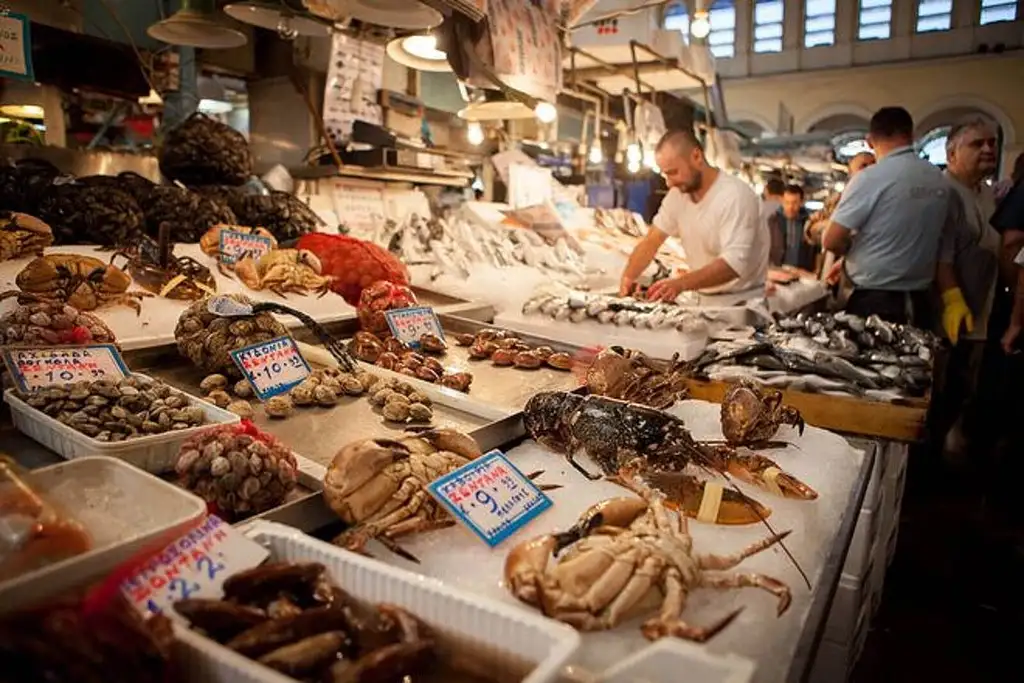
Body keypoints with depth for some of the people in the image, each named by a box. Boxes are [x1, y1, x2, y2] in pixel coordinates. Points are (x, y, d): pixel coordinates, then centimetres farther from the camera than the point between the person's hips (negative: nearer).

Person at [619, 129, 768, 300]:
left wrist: (681, 283, -40)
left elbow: (734, 263, -28)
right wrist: (628, 276, -13)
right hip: (703, 297, 6)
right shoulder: (677, 194, 2)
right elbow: (651, 240, 4)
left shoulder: (736, 196, -19)